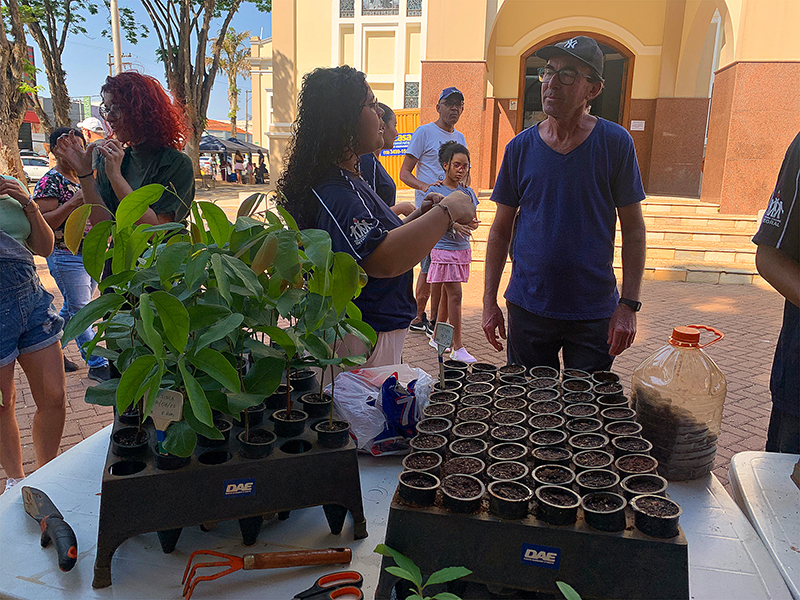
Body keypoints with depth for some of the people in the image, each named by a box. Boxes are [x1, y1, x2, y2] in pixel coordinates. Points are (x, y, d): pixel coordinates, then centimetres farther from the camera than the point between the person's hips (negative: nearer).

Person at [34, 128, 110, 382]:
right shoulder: (49, 182, -11)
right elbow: (44, 222, -18)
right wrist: (73, 203, -25)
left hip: (92, 254, 8)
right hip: (66, 256, -8)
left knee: (71, 308, 16)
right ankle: (97, 365, 2)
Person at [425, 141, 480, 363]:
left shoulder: (468, 192, 11)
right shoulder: (435, 191, -4)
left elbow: (473, 221, 14)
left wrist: (471, 224, -10)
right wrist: (453, 224, -24)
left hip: (463, 249, 6)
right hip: (443, 248, -6)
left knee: (446, 295, 13)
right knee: (455, 295, -9)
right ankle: (458, 347, -4)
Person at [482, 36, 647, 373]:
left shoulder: (615, 144, -5)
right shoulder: (520, 148, 0)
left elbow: (632, 228, -1)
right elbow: (501, 230, 4)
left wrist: (629, 304, -8)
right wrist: (489, 301, 0)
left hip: (594, 314, -1)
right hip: (527, 307, 2)